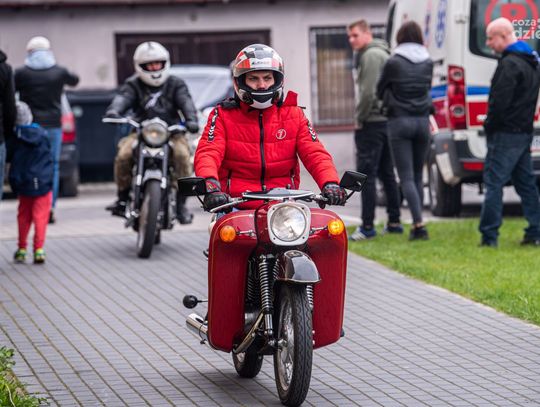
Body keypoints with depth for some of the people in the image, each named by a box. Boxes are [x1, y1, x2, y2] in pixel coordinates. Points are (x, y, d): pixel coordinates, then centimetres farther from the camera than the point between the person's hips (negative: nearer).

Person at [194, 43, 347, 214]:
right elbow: (207, 153, -7)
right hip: (237, 205, -2)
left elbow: (315, 153, 4)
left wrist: (330, 184, -18)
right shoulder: (224, 115, 7)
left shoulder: (293, 114, 14)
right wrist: (210, 184, -30)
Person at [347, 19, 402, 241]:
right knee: (386, 173, 13)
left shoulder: (371, 55, -13)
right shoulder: (380, 54, 19)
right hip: (385, 122, 10)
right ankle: (394, 222, 16)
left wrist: (359, 119, -11)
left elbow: (369, 92, -21)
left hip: (372, 123, -10)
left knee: (366, 174, -9)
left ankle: (367, 226, -10)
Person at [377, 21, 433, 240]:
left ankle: (419, 224, -17)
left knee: (406, 177, -5)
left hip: (400, 122, -4)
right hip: (422, 121, 4)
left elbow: (380, 92, 2)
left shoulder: (393, 63, -9)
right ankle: (417, 224, 14)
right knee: (417, 175, 14)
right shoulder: (428, 63, 4)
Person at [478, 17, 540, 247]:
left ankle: (489, 236, -9)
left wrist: (489, 125, -7)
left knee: (494, 182, -7)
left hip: (506, 133, -10)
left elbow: (499, 101, -22)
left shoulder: (510, 64, -17)